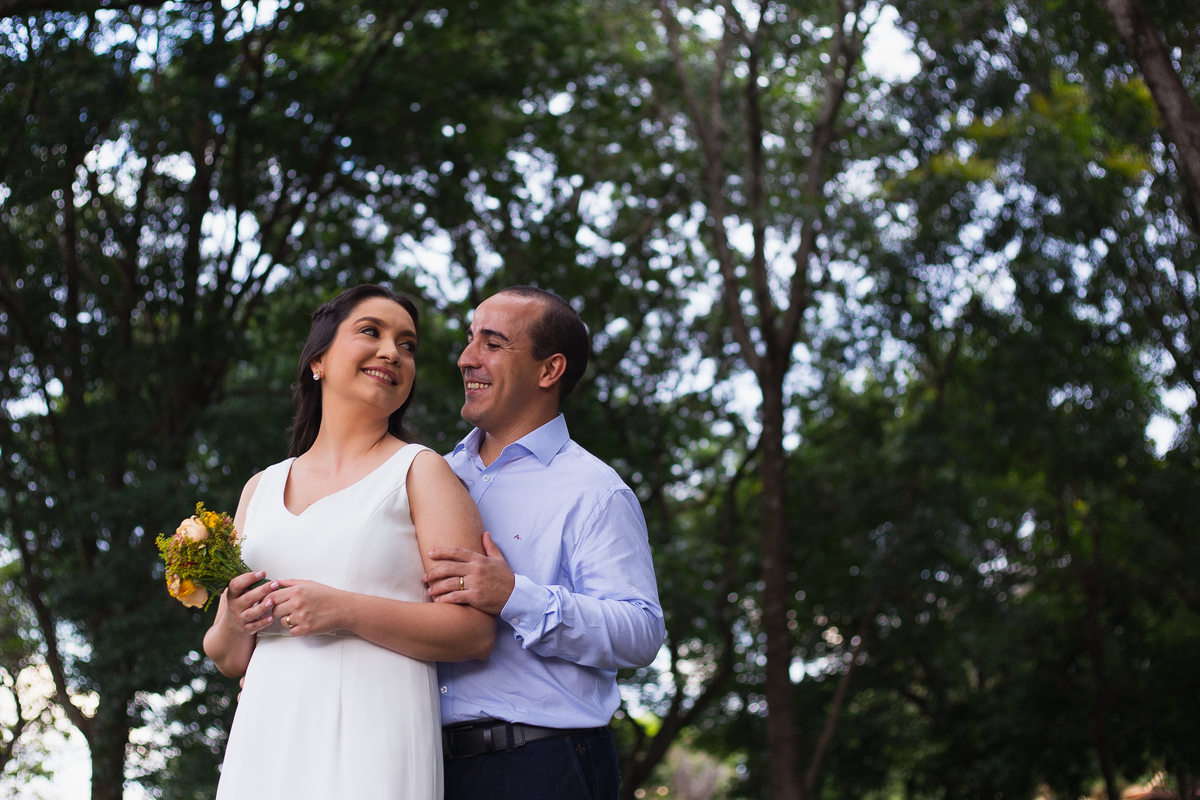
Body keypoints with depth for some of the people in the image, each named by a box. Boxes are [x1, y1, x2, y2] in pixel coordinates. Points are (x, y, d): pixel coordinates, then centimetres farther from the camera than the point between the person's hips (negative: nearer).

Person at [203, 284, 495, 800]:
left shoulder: (419, 471, 4)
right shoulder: (261, 488, 17)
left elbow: (475, 632, -6)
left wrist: (345, 611, -15)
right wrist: (233, 626, -3)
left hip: (370, 735, -4)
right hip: (269, 733, 4)